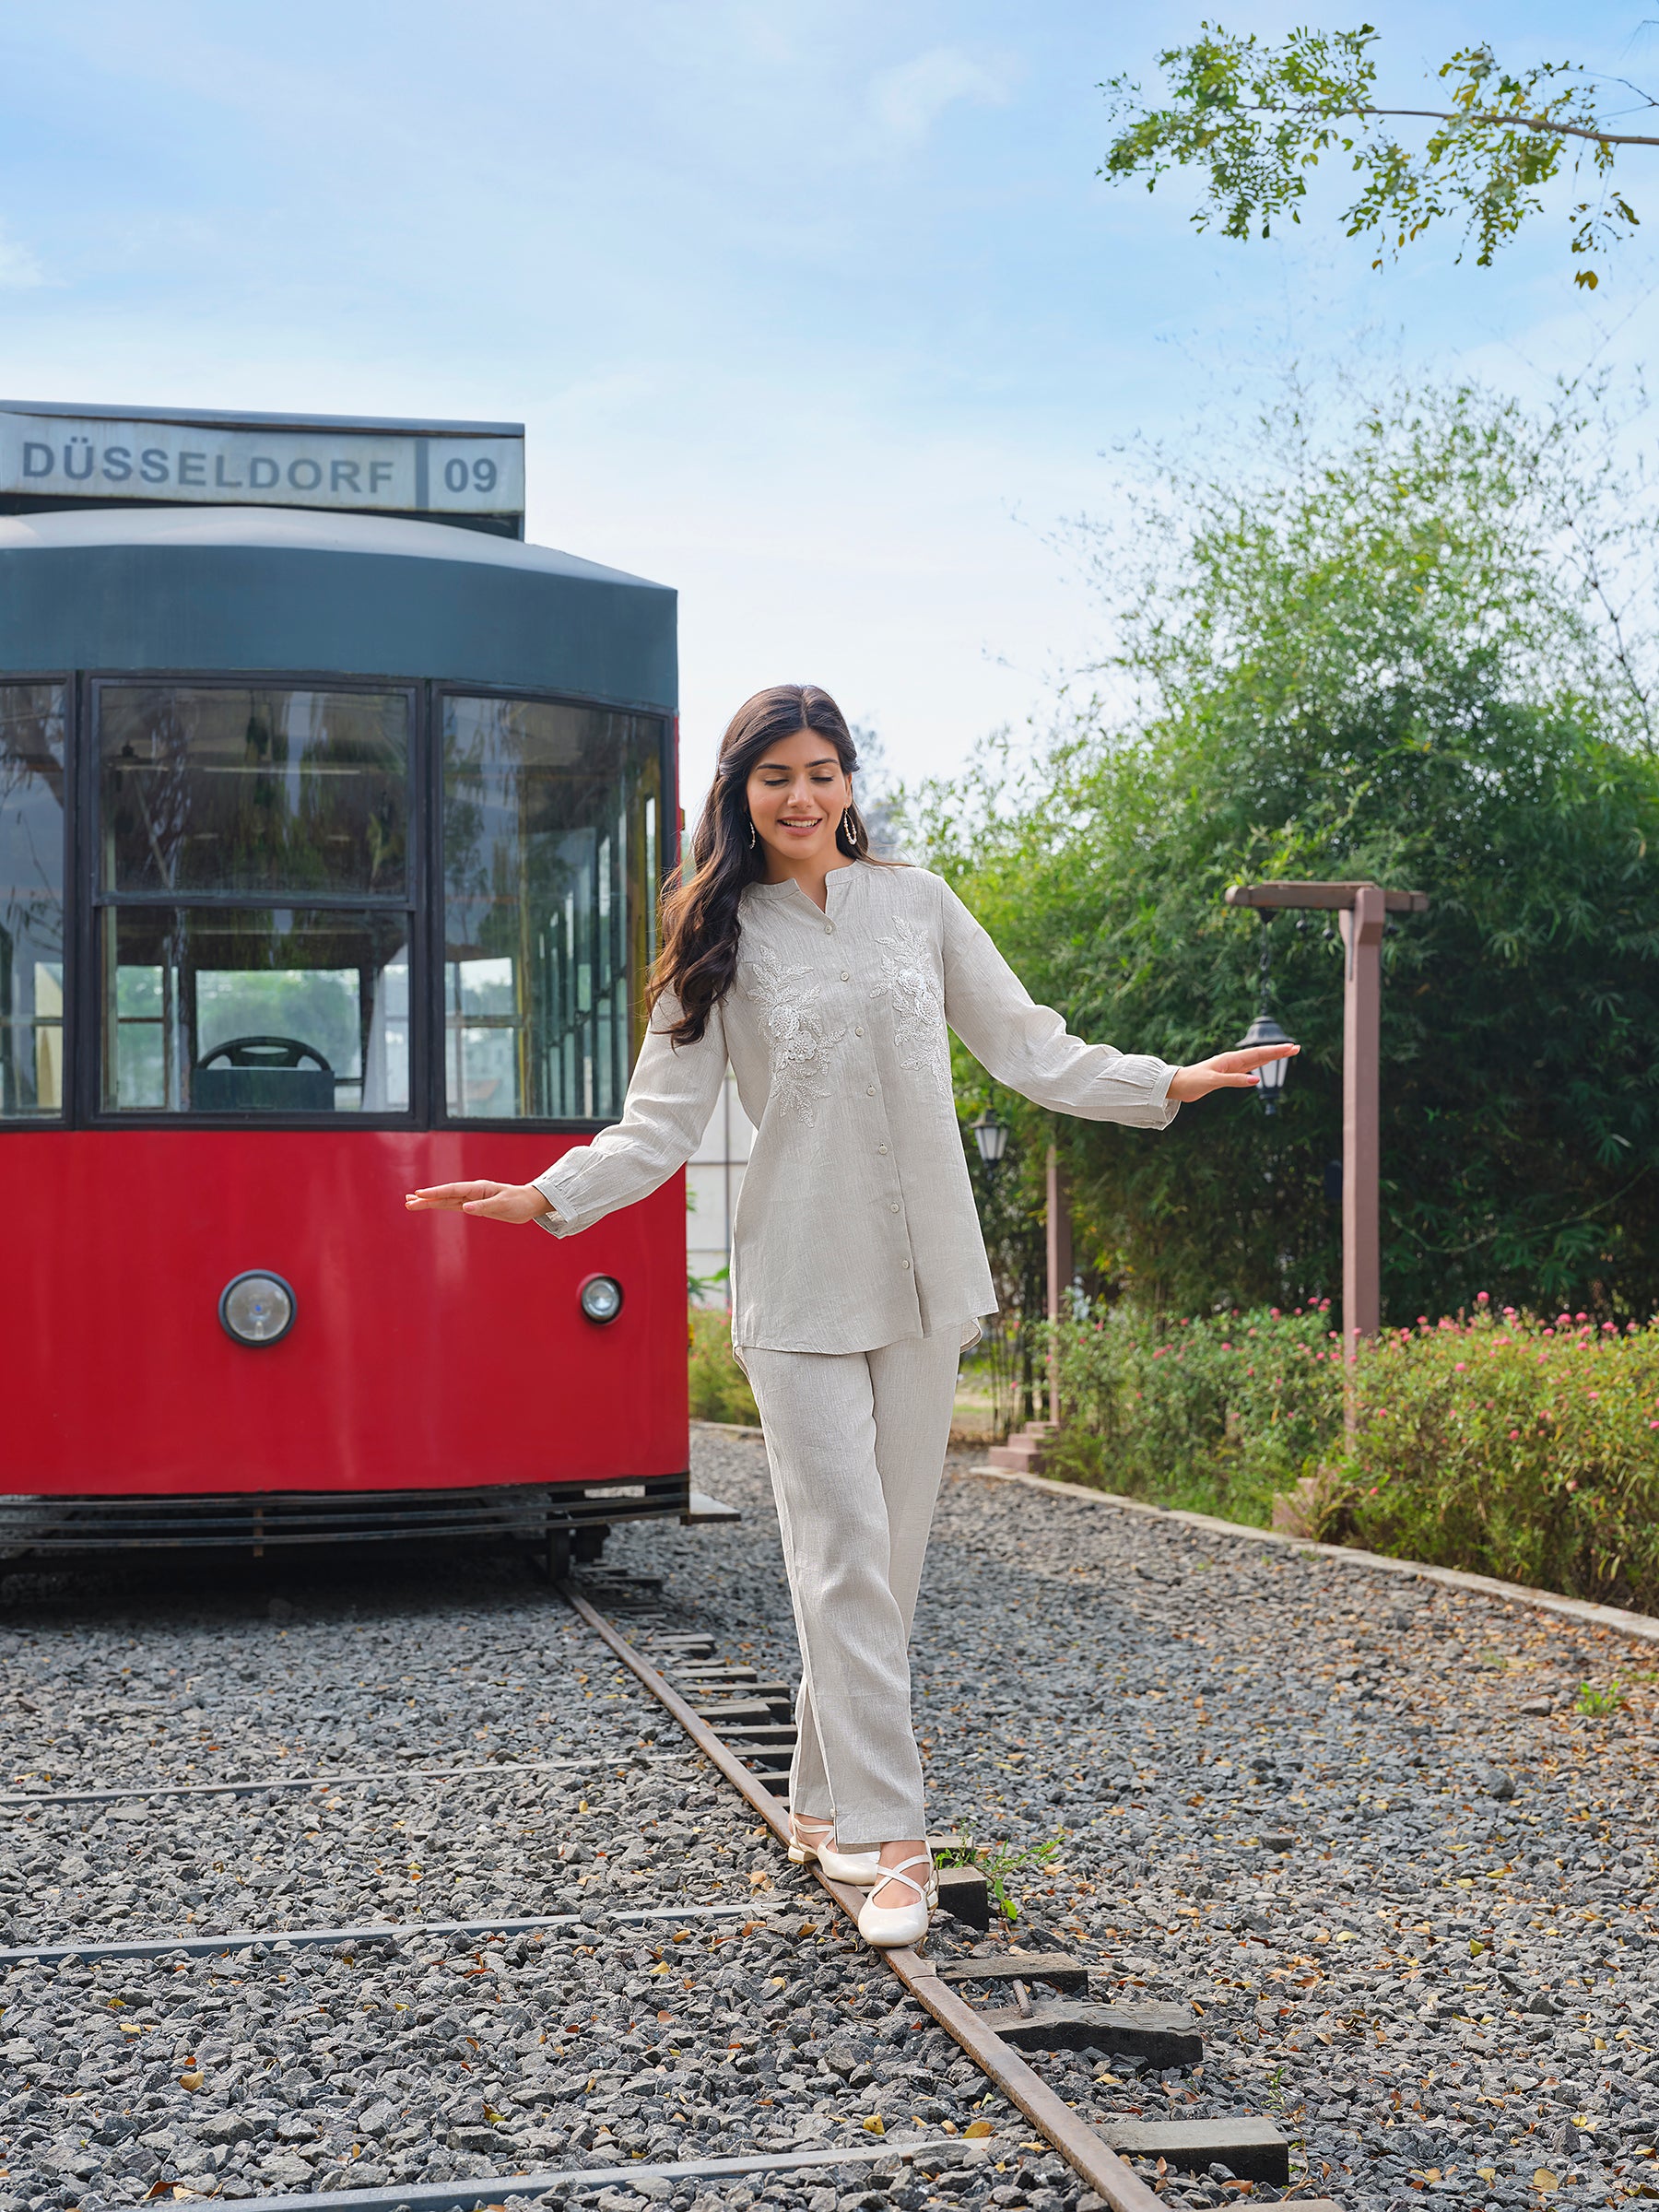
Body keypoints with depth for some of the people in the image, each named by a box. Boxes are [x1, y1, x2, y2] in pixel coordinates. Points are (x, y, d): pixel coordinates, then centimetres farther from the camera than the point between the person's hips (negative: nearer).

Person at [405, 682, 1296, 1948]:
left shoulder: (918, 904, 8)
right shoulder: (721, 940, 2)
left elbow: (1024, 1048, 12)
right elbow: (665, 1118, 0)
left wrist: (1166, 1086, 5)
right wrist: (551, 1196, -14)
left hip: (924, 1280, 3)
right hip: (799, 1291, -3)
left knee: (892, 1553, 7)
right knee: (847, 1553, -9)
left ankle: (823, 1803, 22)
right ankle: (886, 1842, -7)